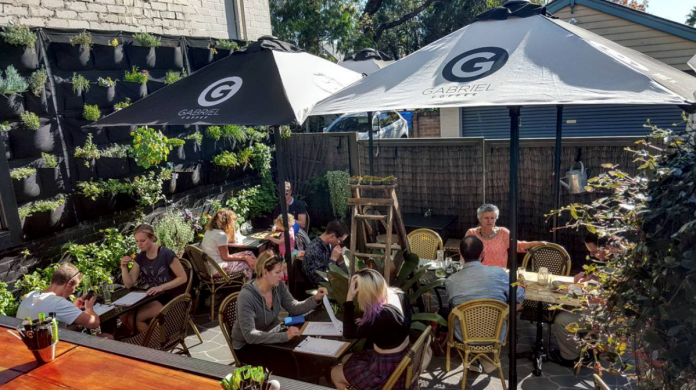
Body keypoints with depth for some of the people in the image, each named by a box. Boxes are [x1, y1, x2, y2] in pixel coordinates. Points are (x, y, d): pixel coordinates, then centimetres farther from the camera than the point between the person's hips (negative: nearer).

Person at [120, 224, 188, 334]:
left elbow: (183, 278, -14)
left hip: (170, 298, -6)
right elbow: (129, 284, 1)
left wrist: (161, 287, -23)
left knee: (133, 317, -21)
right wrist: (124, 267, -16)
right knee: (123, 315, -14)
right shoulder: (140, 257, 3)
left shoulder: (166, 254, -17)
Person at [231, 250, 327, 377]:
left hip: (270, 336, 7)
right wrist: (284, 336, -42)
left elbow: (294, 308, -2)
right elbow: (250, 335, -35)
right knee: (286, 363, -24)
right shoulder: (246, 296, -30)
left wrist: (315, 299, -19)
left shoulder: (279, 286, -9)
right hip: (247, 345, -6)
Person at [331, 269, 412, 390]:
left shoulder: (384, 316, -37)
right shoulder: (399, 295, -11)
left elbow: (349, 333, -27)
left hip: (389, 369, -8)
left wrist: (349, 298, -30)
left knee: (335, 373, 13)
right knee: (345, 360, 25)